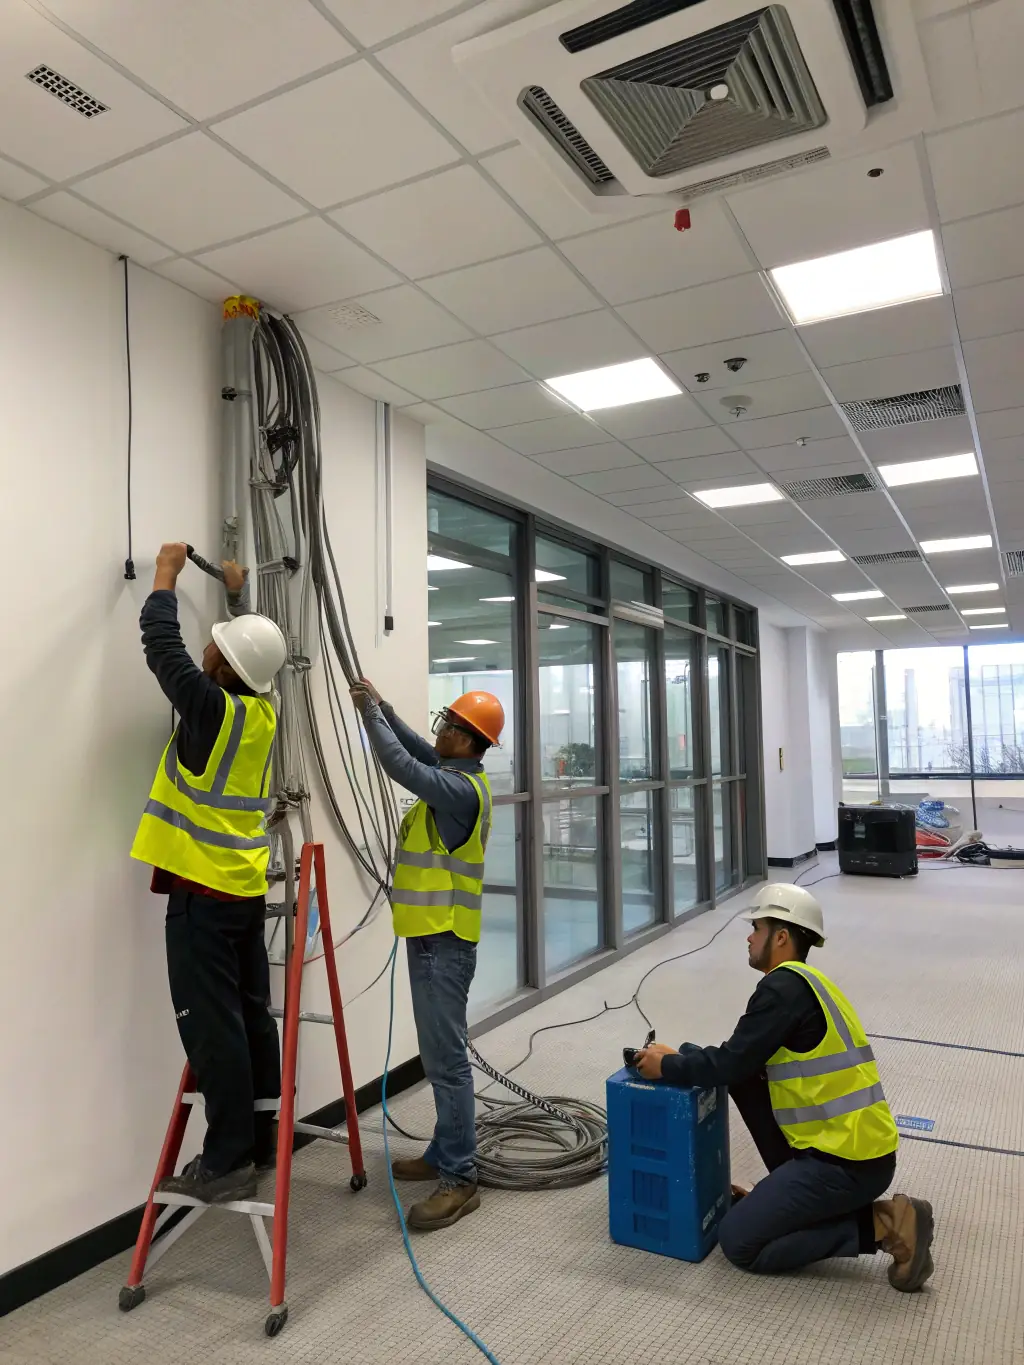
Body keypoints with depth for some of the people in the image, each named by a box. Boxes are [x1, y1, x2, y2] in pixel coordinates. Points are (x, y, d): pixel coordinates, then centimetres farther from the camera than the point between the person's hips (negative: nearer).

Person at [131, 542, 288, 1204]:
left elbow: (162, 645, -7)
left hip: (203, 891, -8)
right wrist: (237, 595, 34)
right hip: (245, 888, 8)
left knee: (212, 1026, -2)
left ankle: (227, 1163, 6)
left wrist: (167, 576, 6)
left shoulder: (213, 708, -16)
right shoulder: (263, 709, 3)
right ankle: (260, 1143, 25)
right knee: (250, 1017, 14)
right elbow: (252, 650, 23)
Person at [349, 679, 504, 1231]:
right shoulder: (459, 775, 9)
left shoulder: (459, 789, -21)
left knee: (447, 1060, -5)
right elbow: (418, 750, 21)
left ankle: (459, 1180, 3)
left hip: (443, 941, -11)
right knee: (440, 1055, 17)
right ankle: (444, 1154, 28)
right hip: (434, 935, 11)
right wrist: (382, 705, 12)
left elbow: (401, 765, -28)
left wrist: (369, 711, -14)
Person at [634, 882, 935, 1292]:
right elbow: (746, 1060, 18)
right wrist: (680, 1056, 13)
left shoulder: (784, 987, -17)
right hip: (858, 1145, 9)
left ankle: (881, 1225, -4)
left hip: (846, 1160, -9)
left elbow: (731, 1064, -17)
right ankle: (800, 1194, 15)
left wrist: (667, 1067, -1)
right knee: (747, 1080, 13)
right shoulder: (802, 983, 13)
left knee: (738, 1241, -1)